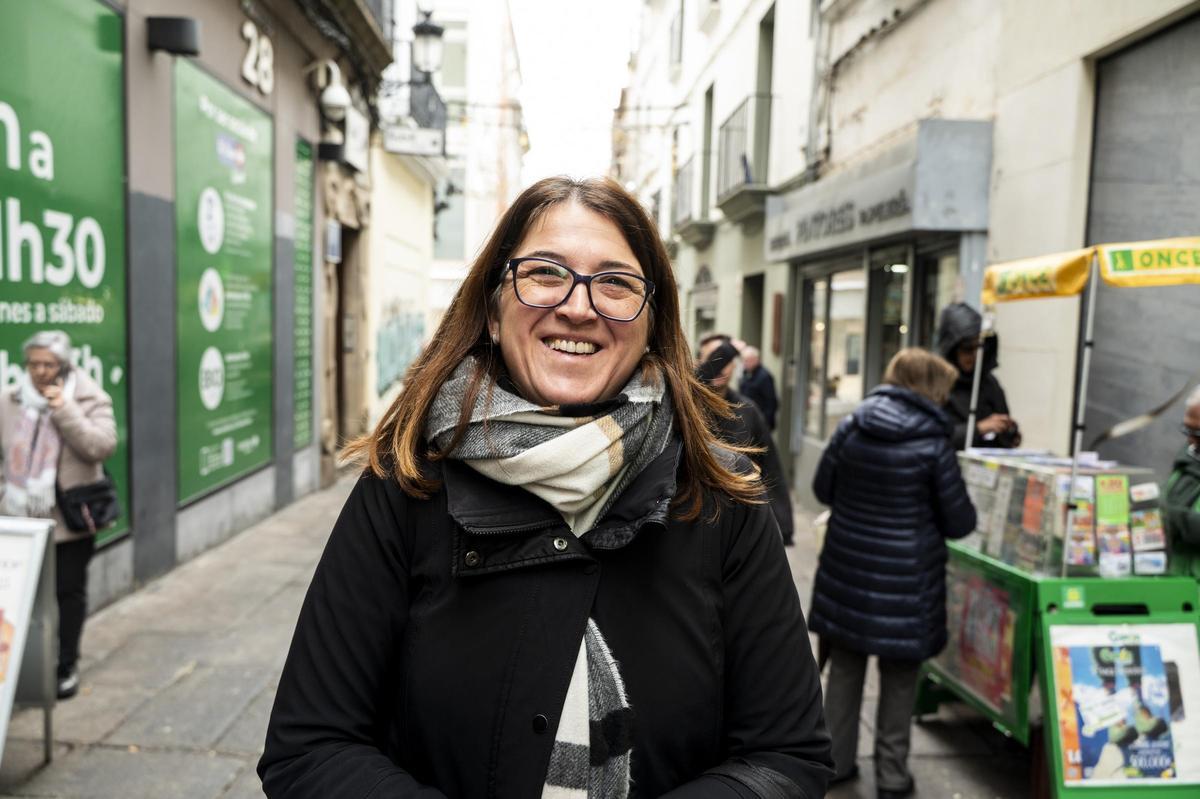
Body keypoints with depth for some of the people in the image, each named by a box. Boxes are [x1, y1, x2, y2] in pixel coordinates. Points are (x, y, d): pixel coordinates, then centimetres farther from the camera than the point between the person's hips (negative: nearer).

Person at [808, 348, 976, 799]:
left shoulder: (850, 427, -3)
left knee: (844, 668, 16)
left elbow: (823, 490, 8)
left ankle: (836, 762, 28)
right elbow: (960, 523, -7)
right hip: (904, 578, -4)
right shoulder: (932, 445, -14)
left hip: (846, 568, 4)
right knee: (898, 677, 13)